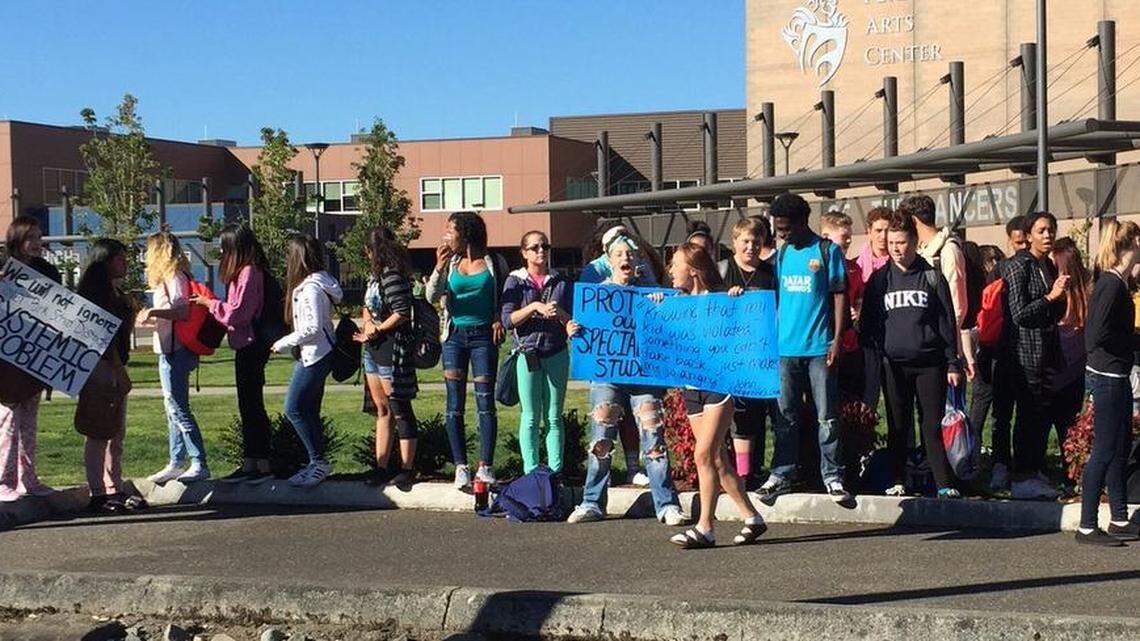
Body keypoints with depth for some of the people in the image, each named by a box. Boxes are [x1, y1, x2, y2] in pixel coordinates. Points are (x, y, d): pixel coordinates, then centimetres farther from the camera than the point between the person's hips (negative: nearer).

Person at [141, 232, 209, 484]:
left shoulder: (175, 278, -11)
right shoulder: (168, 279, 18)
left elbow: (183, 312, -22)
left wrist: (154, 312, -31)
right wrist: (149, 320, 29)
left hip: (175, 352, -10)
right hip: (169, 351, 10)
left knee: (178, 408, -9)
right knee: (173, 409, 13)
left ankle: (200, 465, -7)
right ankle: (176, 464, 19)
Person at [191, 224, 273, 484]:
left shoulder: (249, 272, -16)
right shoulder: (244, 272, 15)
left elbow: (238, 313, -19)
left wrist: (209, 303, -8)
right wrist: (211, 303, 11)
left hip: (251, 345, -10)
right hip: (247, 346, 10)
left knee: (253, 405, -5)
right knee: (248, 406, 12)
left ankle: (263, 465, 0)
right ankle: (249, 464, 18)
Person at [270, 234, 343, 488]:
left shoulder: (310, 287, -18)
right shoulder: (317, 282, 11)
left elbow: (314, 327, -23)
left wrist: (284, 343, -12)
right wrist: (290, 342, 12)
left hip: (314, 355, -10)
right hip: (313, 355, 10)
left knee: (294, 408, -7)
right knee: (309, 411, 12)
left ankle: (319, 462, -3)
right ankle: (317, 464, 17)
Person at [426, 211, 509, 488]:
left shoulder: (494, 263, 2)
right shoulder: (450, 263, 7)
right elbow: (432, 296, -1)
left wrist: (499, 319, -6)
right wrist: (439, 268, -13)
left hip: (484, 336, -2)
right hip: (455, 335, 2)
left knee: (485, 402, -3)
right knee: (455, 405, 0)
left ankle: (485, 466, 3)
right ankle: (461, 467, 6)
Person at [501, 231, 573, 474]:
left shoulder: (561, 282, 9)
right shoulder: (515, 281, 3)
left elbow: (573, 321, 5)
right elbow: (507, 320, -6)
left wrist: (559, 313, -16)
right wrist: (534, 307, -17)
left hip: (556, 354, 2)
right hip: (527, 353, -2)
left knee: (554, 416, 5)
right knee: (530, 417, 1)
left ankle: (555, 471, 10)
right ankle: (531, 472, 6)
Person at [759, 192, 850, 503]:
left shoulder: (827, 251, -2)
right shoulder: (782, 254, 11)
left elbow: (840, 296, -3)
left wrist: (837, 340, -9)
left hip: (819, 348, -4)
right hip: (785, 348, 4)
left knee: (827, 416, 1)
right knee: (786, 416, 8)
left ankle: (832, 476, 8)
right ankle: (781, 474, 14)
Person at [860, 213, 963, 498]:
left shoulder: (932, 277, 5)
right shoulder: (880, 279, 9)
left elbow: (947, 321, 5)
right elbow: (868, 322, 12)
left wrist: (952, 363, 1)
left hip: (929, 362, -2)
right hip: (893, 364, 2)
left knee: (933, 426, -3)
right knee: (897, 427, 6)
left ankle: (944, 484, -1)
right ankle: (897, 482, 14)